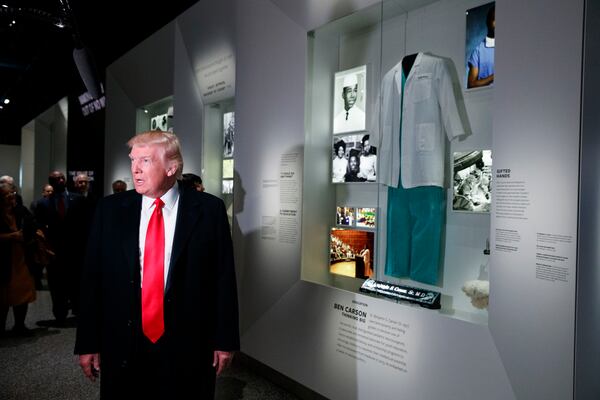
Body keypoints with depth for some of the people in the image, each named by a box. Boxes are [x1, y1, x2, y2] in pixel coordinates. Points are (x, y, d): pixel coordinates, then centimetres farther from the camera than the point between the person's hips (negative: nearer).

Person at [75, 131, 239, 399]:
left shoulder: (209, 209, -6)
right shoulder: (109, 210, 1)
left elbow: (224, 277, -5)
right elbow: (92, 278, 2)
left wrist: (225, 340, -3)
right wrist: (88, 343, 2)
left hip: (188, 349, -1)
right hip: (122, 348, 2)